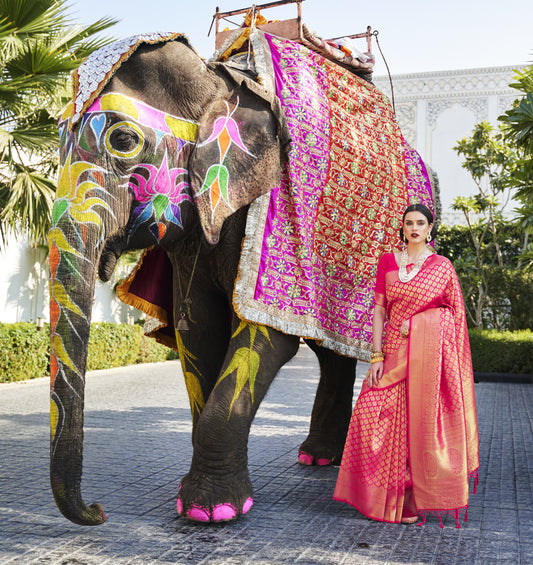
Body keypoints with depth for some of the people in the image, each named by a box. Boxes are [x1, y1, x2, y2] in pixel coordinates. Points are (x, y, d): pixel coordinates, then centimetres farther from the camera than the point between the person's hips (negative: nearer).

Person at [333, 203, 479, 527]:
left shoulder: (442, 266, 6)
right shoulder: (388, 262, 12)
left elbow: (456, 313, 7)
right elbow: (379, 310, 7)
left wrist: (415, 322, -7)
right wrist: (377, 355, -1)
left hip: (429, 352, -2)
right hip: (395, 352, 3)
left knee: (422, 421, -3)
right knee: (374, 412, -6)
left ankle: (415, 500, 11)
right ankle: (385, 496, 10)